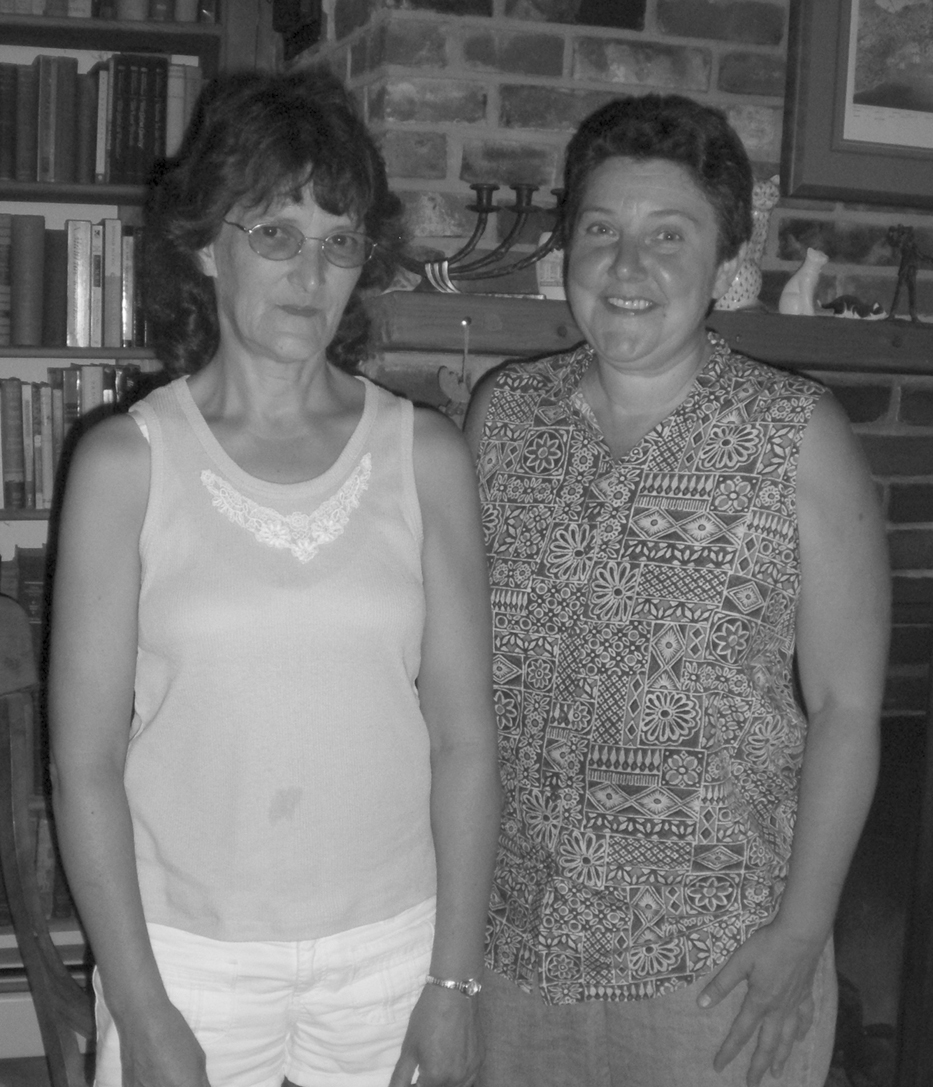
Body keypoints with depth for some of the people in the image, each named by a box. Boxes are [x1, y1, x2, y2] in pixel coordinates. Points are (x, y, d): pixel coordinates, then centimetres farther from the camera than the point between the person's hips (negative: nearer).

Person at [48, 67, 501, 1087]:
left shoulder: (424, 455, -3)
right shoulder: (125, 462, -7)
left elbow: (463, 737, -1)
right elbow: (85, 764, -6)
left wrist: (454, 980, -3)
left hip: (389, 948, 2)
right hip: (186, 953, -1)